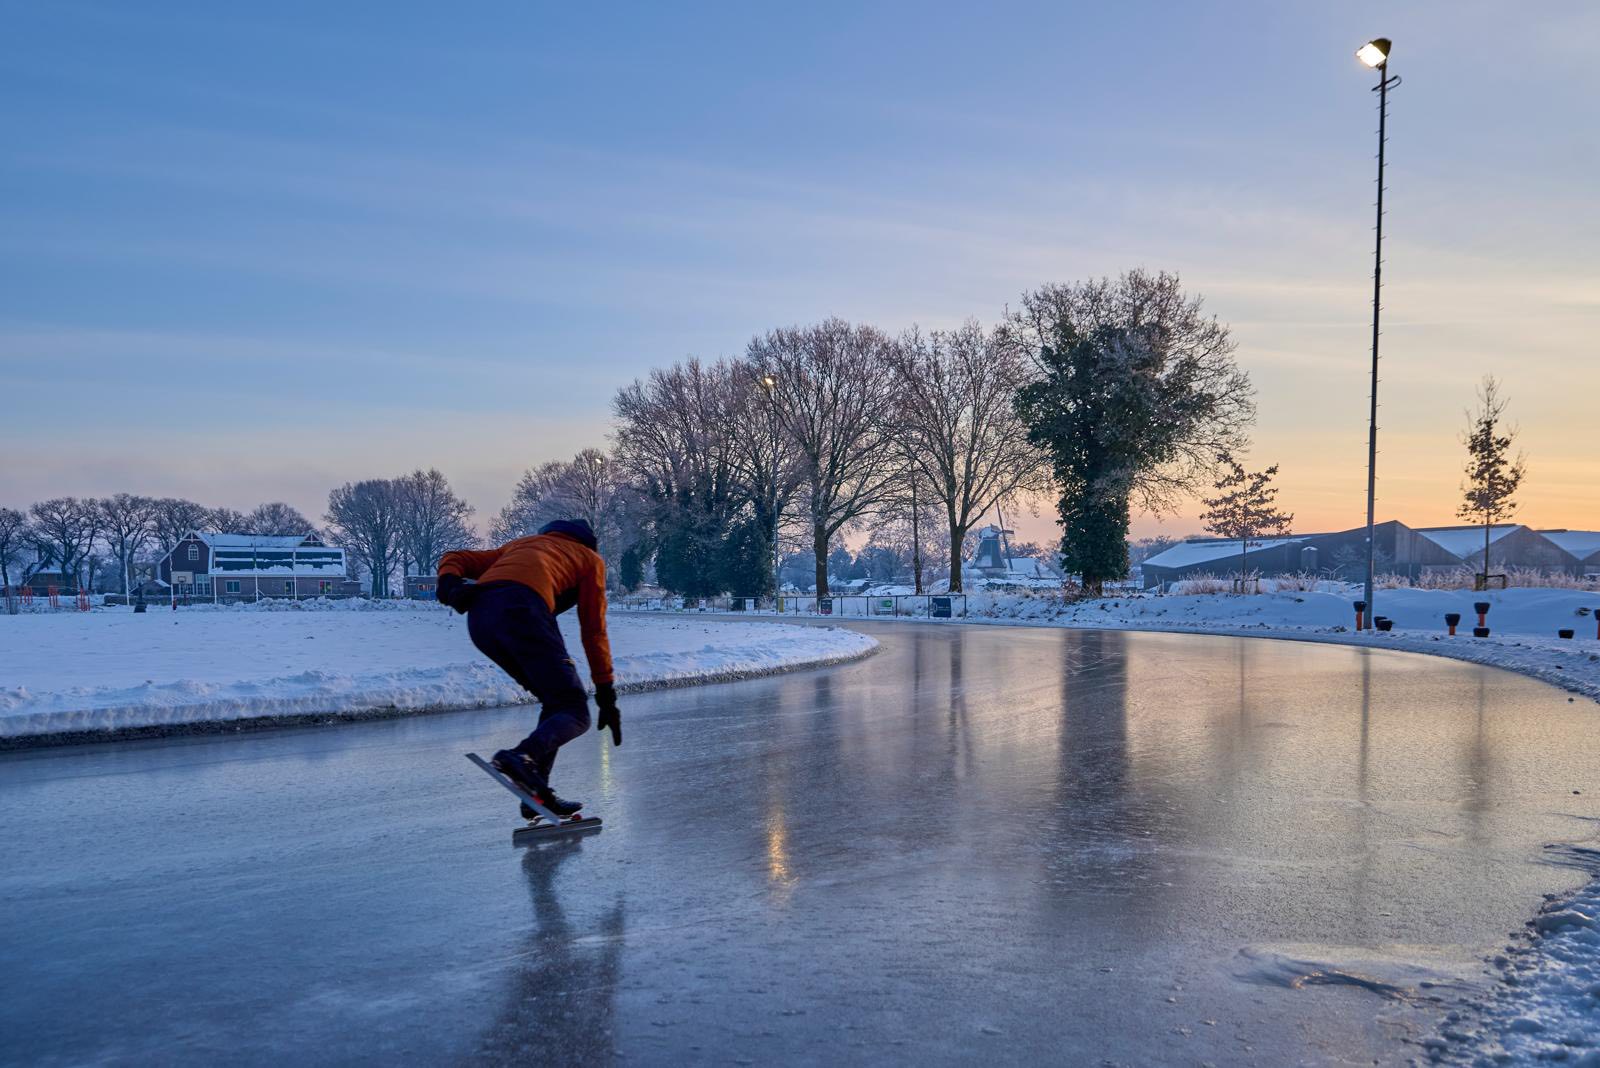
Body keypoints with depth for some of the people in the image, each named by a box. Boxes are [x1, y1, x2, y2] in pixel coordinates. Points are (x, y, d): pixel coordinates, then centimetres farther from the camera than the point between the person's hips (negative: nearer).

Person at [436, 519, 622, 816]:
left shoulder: (520, 544, 41)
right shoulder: (590, 558, 29)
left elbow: (454, 558, 29)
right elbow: (594, 631, 19)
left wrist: (450, 584, 8)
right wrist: (606, 695, 18)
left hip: (478, 617, 6)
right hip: (523, 609, -6)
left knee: (556, 702, 19)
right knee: (574, 713, -2)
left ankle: (536, 791, 8)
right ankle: (523, 755, -31)